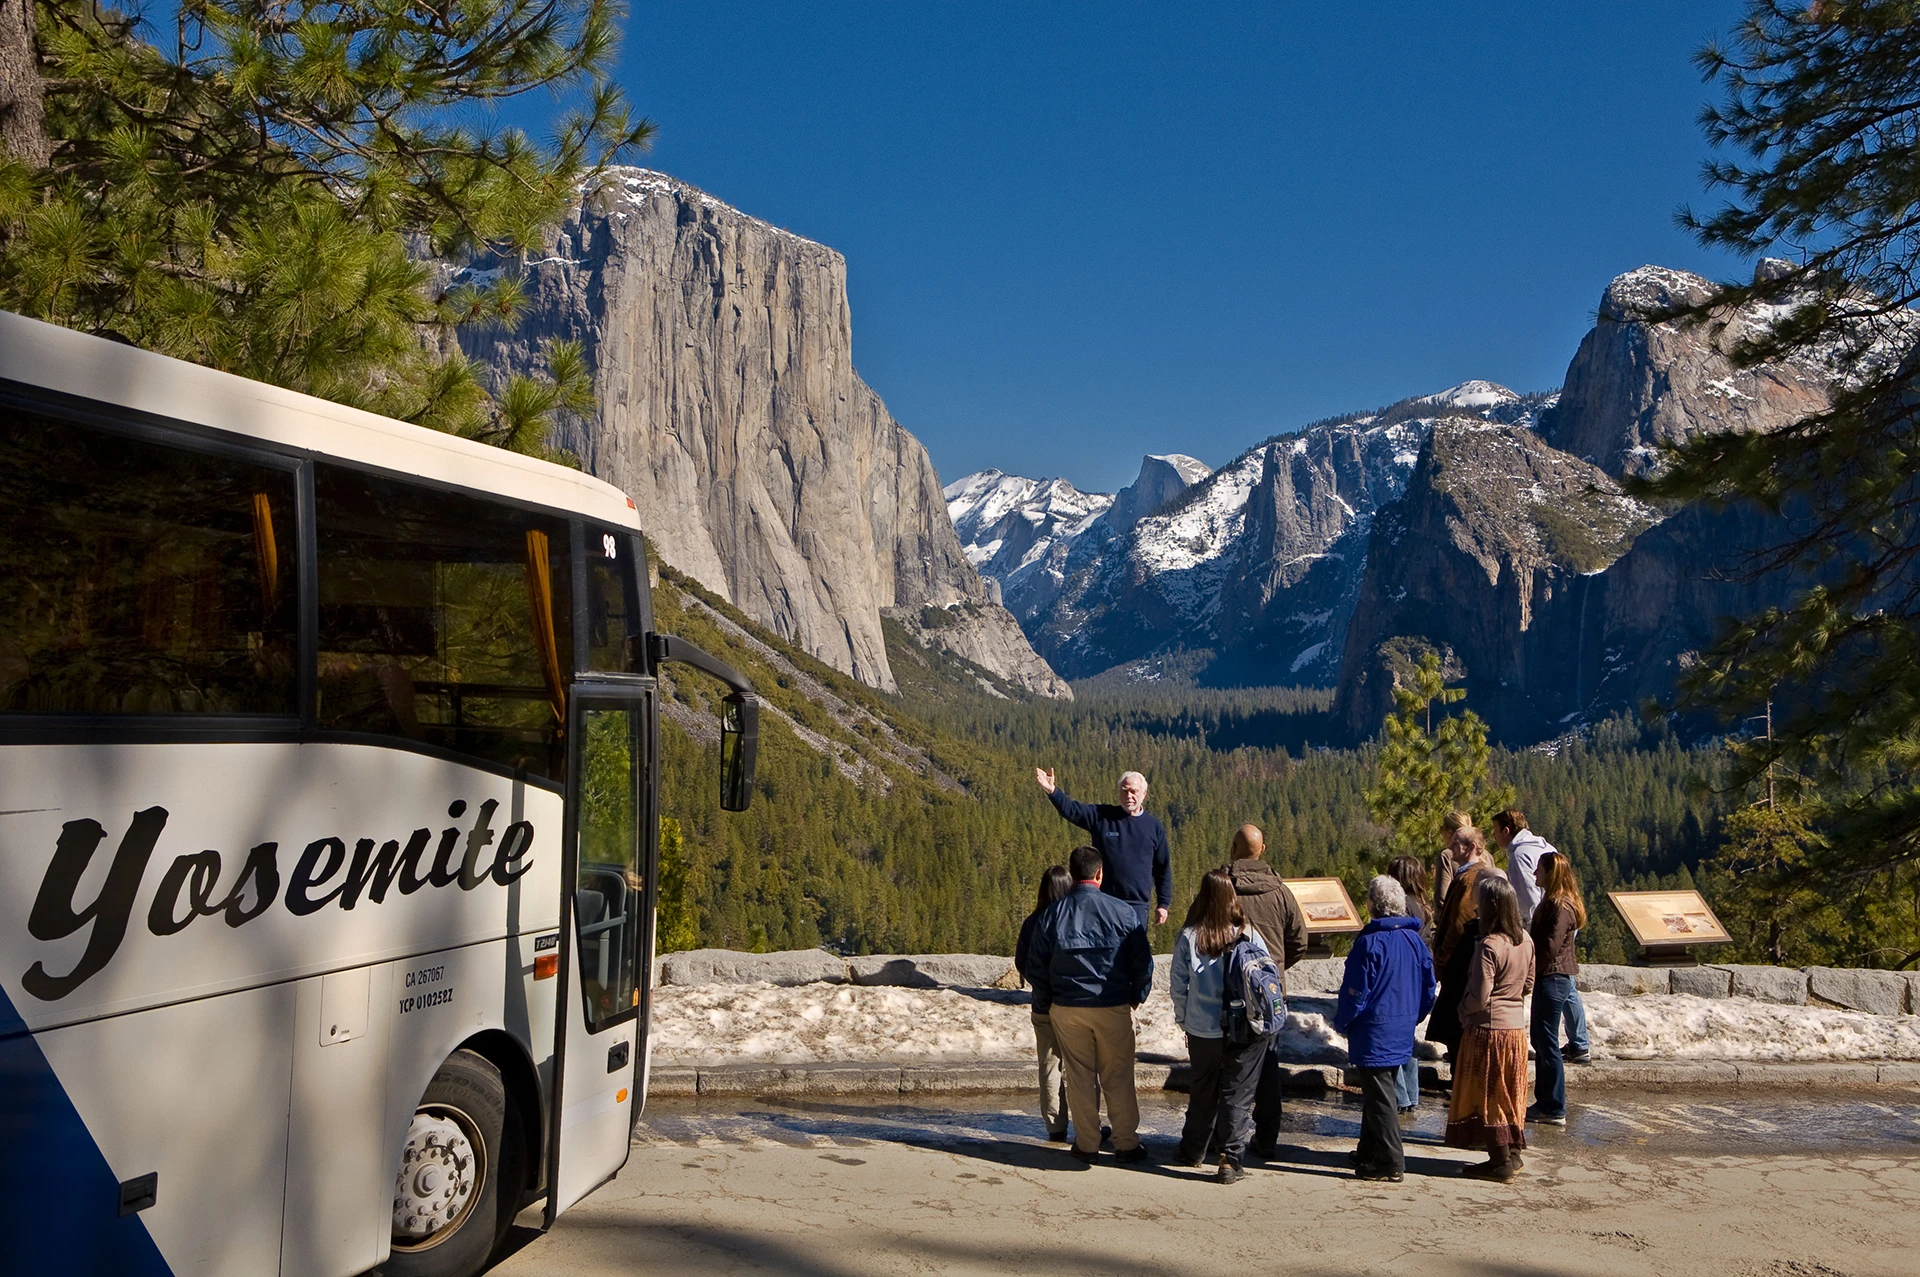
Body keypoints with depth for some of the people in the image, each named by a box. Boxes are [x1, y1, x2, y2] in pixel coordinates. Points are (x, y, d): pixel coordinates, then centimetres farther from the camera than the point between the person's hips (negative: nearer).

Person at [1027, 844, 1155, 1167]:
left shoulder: (1051, 915, -2)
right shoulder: (1123, 913, -8)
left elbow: (1036, 964, 5)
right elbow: (1143, 962, -2)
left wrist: (1046, 1001, 18)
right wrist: (1137, 997, 13)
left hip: (1067, 1010, 2)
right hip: (1115, 1009, -1)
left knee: (1079, 1078, 10)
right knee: (1118, 1079, 8)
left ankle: (1086, 1143, 16)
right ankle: (1126, 1143, 13)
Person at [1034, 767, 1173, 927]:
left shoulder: (1154, 826, 5)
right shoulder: (1102, 816, 2)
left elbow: (1163, 868, 10)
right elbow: (1071, 810, -11)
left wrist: (1164, 904, 9)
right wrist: (1052, 790, -29)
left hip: (1138, 906, 0)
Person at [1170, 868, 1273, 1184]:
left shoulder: (1188, 937, -7)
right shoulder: (1248, 934, -9)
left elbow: (1178, 986, -1)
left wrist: (1184, 1021, 14)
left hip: (1202, 1030, 2)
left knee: (1203, 1090, 19)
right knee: (1238, 1095, 6)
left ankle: (1193, 1151, 32)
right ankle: (1231, 1159, -2)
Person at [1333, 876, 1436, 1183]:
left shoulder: (1370, 942, -18)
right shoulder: (1415, 939, 3)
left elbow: (1356, 992, -14)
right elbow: (1428, 988, 10)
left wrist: (1341, 1022, 1)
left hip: (1373, 1034, -7)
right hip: (1403, 1035, 8)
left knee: (1379, 1099, -2)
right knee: (1381, 1093, 19)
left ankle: (1391, 1163, -1)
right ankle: (1369, 1151, 29)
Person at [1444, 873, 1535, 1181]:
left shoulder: (1488, 946, -22)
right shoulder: (1525, 940, 3)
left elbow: (1479, 997, -21)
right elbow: (1528, 985, 13)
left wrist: (1462, 1010, -3)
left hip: (1488, 1028, -8)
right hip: (1516, 1026, 8)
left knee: (1488, 1095, 2)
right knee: (1510, 1093, 17)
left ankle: (1500, 1161, 6)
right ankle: (1513, 1153, 24)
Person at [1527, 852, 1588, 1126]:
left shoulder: (1561, 906, -18)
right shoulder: (1552, 901, 14)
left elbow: (1550, 947, -22)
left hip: (1553, 978, -10)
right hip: (1547, 977, 10)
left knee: (1547, 1043, -5)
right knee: (1540, 1040, 16)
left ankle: (1555, 1110, 2)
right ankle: (1544, 1102, 24)